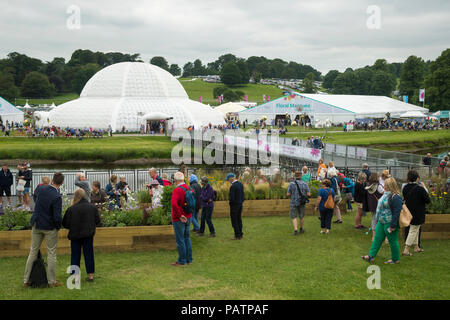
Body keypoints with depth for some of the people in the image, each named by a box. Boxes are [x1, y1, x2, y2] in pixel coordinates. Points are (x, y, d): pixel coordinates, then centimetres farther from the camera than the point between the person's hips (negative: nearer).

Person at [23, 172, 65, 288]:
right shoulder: (57, 197, -21)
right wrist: (59, 226, -4)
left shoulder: (42, 190, -3)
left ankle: (26, 280, 18)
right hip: (50, 227, -5)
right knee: (51, 254, 7)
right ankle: (52, 281, 13)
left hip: (36, 225, 5)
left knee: (33, 252, 13)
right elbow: (57, 217, -22)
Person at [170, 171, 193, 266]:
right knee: (187, 238, 16)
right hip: (188, 217, 8)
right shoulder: (188, 188, 4)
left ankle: (182, 261, 7)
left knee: (180, 240, 0)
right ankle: (189, 259, 23)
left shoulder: (177, 190, -20)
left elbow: (174, 203, -33)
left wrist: (180, 215, -24)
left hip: (179, 219, -8)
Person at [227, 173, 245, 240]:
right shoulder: (240, 184, 5)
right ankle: (240, 234, 19)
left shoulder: (232, 187, -22)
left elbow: (231, 198, -23)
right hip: (240, 204, 8)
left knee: (234, 221, 0)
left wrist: (229, 201, -3)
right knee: (239, 220, 15)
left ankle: (237, 236, 2)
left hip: (234, 205, -8)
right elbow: (242, 195, 10)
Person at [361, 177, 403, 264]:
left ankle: (395, 259, 18)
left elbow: (397, 212, -23)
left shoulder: (395, 197, -21)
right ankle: (371, 256, 15)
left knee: (393, 241, 4)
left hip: (389, 223, -10)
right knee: (377, 238, 10)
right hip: (381, 222, 10)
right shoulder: (386, 194, 9)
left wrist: (393, 225, -23)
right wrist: (378, 220, 22)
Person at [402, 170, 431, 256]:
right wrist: (424, 188, -4)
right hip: (417, 214, -6)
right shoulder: (420, 189, -21)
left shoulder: (405, 188, -3)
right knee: (413, 231, 2)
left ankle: (416, 247, 33)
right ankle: (406, 250, 2)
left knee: (415, 230, 22)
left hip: (408, 213, 7)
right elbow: (428, 201, -12)